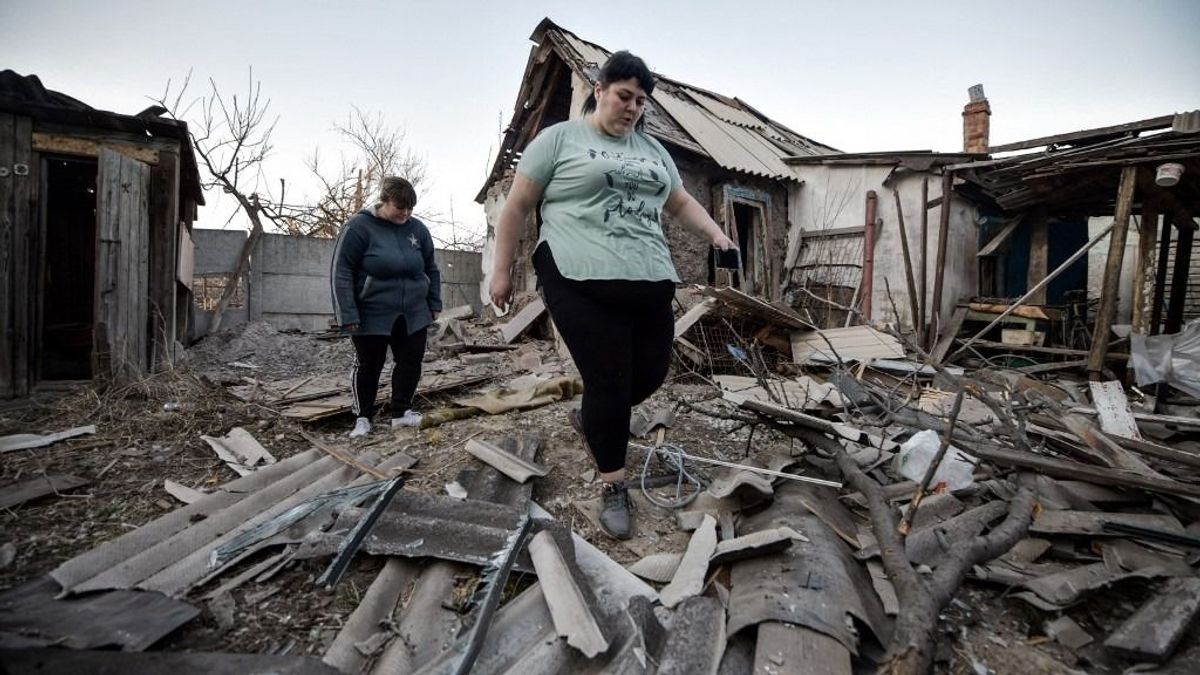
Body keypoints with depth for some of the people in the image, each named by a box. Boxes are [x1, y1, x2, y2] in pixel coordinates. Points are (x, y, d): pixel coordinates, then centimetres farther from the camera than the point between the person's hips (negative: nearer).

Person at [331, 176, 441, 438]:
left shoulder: (417, 229, 4)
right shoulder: (359, 227, -10)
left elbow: (431, 269, 14)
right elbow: (341, 272, -11)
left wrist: (434, 303, 11)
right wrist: (348, 314, -16)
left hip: (413, 314, 4)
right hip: (371, 315, -4)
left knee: (411, 362, 5)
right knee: (368, 365, 6)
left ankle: (402, 411, 19)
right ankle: (363, 417, 21)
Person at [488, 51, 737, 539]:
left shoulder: (652, 149, 22)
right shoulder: (558, 138, 6)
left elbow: (680, 203, 28)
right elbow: (517, 206, 6)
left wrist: (715, 233, 10)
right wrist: (501, 270, 3)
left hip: (651, 283, 6)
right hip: (582, 282, -6)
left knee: (650, 374, 9)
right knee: (609, 383, -5)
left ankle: (591, 420, 39)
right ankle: (613, 487, 14)